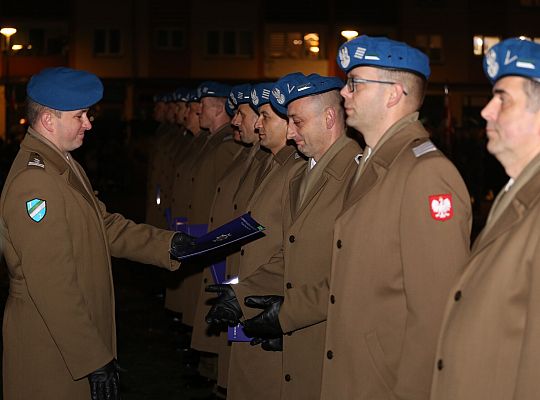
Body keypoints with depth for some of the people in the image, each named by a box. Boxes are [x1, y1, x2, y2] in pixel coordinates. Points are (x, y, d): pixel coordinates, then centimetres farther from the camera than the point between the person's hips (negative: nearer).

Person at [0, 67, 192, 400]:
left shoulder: (65, 166, 12)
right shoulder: (34, 182, -23)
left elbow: (106, 227, 14)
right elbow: (53, 286, -26)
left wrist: (168, 245, 0)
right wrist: (95, 360, -24)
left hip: (82, 335, 10)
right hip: (52, 352, -10)